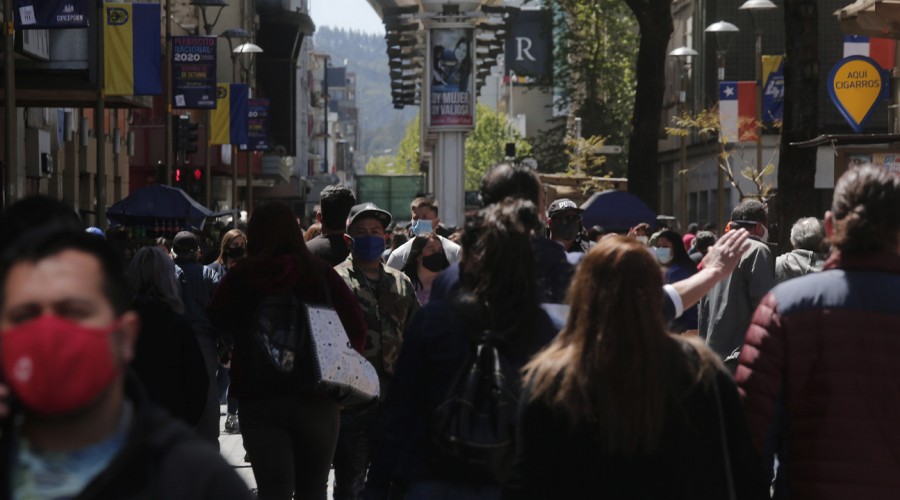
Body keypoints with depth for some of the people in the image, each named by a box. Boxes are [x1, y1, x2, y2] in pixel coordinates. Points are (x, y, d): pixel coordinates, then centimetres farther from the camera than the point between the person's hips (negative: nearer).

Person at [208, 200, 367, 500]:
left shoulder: (241, 277, -4)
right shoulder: (320, 273, -3)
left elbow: (217, 321, 9)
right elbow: (357, 328, -4)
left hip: (259, 399, 0)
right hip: (316, 398, 0)